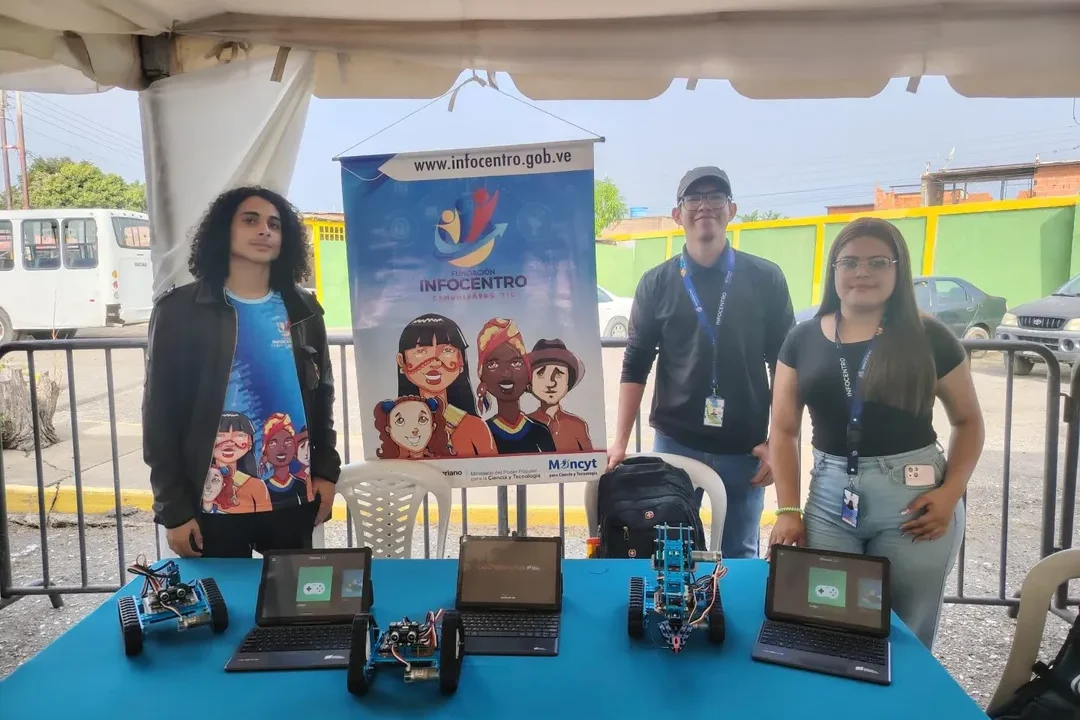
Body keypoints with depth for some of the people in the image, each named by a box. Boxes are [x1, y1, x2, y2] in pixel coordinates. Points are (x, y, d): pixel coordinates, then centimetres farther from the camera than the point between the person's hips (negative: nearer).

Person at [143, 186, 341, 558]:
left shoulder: (302, 310, 6)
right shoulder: (180, 310, -5)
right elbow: (160, 414, -5)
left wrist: (326, 471, 5)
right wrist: (173, 509, -7)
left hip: (294, 499, 3)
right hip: (213, 506, -3)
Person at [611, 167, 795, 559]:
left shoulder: (765, 279, 0)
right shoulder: (656, 283, 1)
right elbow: (635, 367, 2)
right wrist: (620, 441, -3)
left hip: (745, 448, 0)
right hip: (674, 443, 0)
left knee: (741, 556, 12)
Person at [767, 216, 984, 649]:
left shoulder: (929, 338, -1)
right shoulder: (803, 340, 4)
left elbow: (967, 421, 8)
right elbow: (784, 430, 5)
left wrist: (950, 492, -7)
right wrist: (788, 509, -3)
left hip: (911, 498, -1)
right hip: (829, 495, 2)